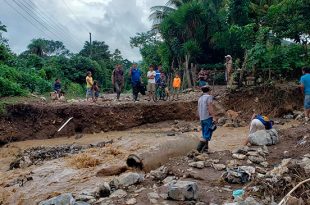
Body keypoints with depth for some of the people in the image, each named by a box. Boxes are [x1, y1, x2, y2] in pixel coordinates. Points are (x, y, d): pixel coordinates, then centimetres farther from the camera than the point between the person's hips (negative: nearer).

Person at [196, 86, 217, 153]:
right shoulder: (209, 97, -7)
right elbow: (210, 107, -18)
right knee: (207, 134, -7)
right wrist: (214, 117, -20)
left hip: (202, 119, 8)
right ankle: (199, 147, -17)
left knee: (205, 134, 12)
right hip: (208, 118, -7)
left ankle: (205, 148, 12)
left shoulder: (200, 98, 14)